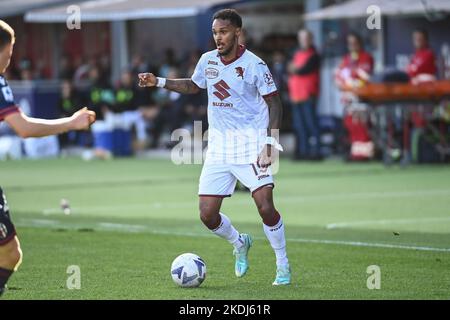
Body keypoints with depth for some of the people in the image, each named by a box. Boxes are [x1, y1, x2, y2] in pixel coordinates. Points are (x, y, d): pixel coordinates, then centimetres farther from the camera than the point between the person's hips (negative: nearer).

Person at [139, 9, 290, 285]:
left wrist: (269, 143, -16)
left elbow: (274, 102, -7)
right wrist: (159, 82, 14)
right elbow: (194, 85, 25)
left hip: (251, 145, -5)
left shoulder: (254, 64, -11)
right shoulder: (208, 60, 5)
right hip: (218, 146, 5)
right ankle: (240, 244, 30)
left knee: (266, 207, -18)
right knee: (207, 215, -1)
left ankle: (283, 266, 3)